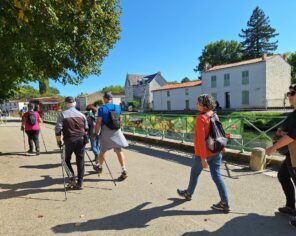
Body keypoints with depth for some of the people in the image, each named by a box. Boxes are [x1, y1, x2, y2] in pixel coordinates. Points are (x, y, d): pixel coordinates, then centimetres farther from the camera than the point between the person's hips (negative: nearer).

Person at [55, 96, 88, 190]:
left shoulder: (62, 114, -3)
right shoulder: (81, 114, 8)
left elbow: (58, 129, -9)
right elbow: (86, 128, 12)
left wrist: (58, 140, 1)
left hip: (69, 140, -2)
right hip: (81, 140, 3)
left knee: (67, 159, 17)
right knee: (80, 161, 8)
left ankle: (72, 178, 6)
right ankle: (80, 183, 12)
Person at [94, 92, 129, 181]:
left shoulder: (102, 108, -8)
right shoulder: (117, 108, 5)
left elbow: (98, 122, -12)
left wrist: (96, 133, -4)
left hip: (106, 132, -3)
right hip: (117, 131, 3)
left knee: (102, 151, 15)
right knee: (119, 151, 0)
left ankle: (100, 167, 35)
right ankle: (124, 171, -8)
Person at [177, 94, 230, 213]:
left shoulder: (201, 118, -20)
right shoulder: (215, 115, 4)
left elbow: (201, 138, -24)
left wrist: (203, 157, -22)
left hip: (203, 153, -6)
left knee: (194, 173, 16)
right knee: (217, 176, 9)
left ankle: (188, 193, 38)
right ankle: (225, 203, 10)